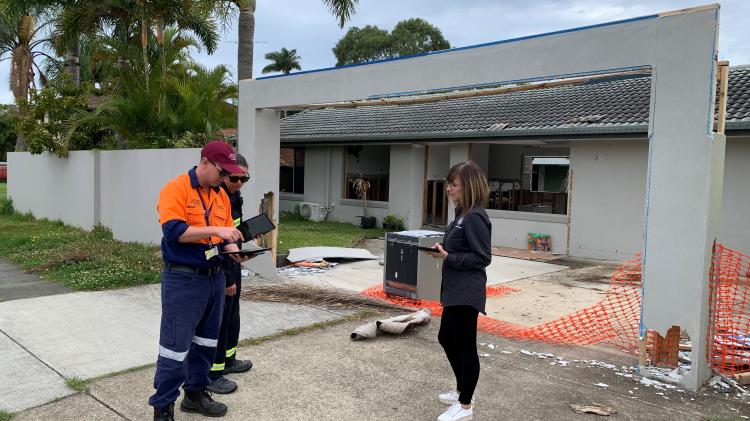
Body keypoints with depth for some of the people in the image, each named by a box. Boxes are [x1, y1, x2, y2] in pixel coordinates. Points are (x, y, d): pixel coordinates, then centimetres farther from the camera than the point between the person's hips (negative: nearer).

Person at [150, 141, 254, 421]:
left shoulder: (221, 195, 9)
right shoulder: (176, 189, -12)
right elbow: (173, 231, -23)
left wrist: (234, 251, -8)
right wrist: (215, 230, -26)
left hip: (215, 277, 8)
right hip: (183, 280, -7)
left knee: (206, 342, 17)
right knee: (176, 346, -2)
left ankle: (195, 393, 33)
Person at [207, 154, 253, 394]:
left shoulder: (234, 196, 8)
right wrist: (227, 279, -23)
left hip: (232, 266, 10)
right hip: (219, 269, -10)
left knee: (232, 314, 21)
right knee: (219, 318, -2)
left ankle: (228, 359, 37)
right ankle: (212, 373, 9)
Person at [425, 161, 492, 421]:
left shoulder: (475, 218, -19)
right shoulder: (462, 214, 11)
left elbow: (482, 258, -21)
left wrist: (448, 257, -22)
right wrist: (443, 250, 6)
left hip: (467, 293, -11)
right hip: (455, 291, 11)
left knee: (465, 346, 3)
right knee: (446, 338, 22)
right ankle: (462, 391, 39)